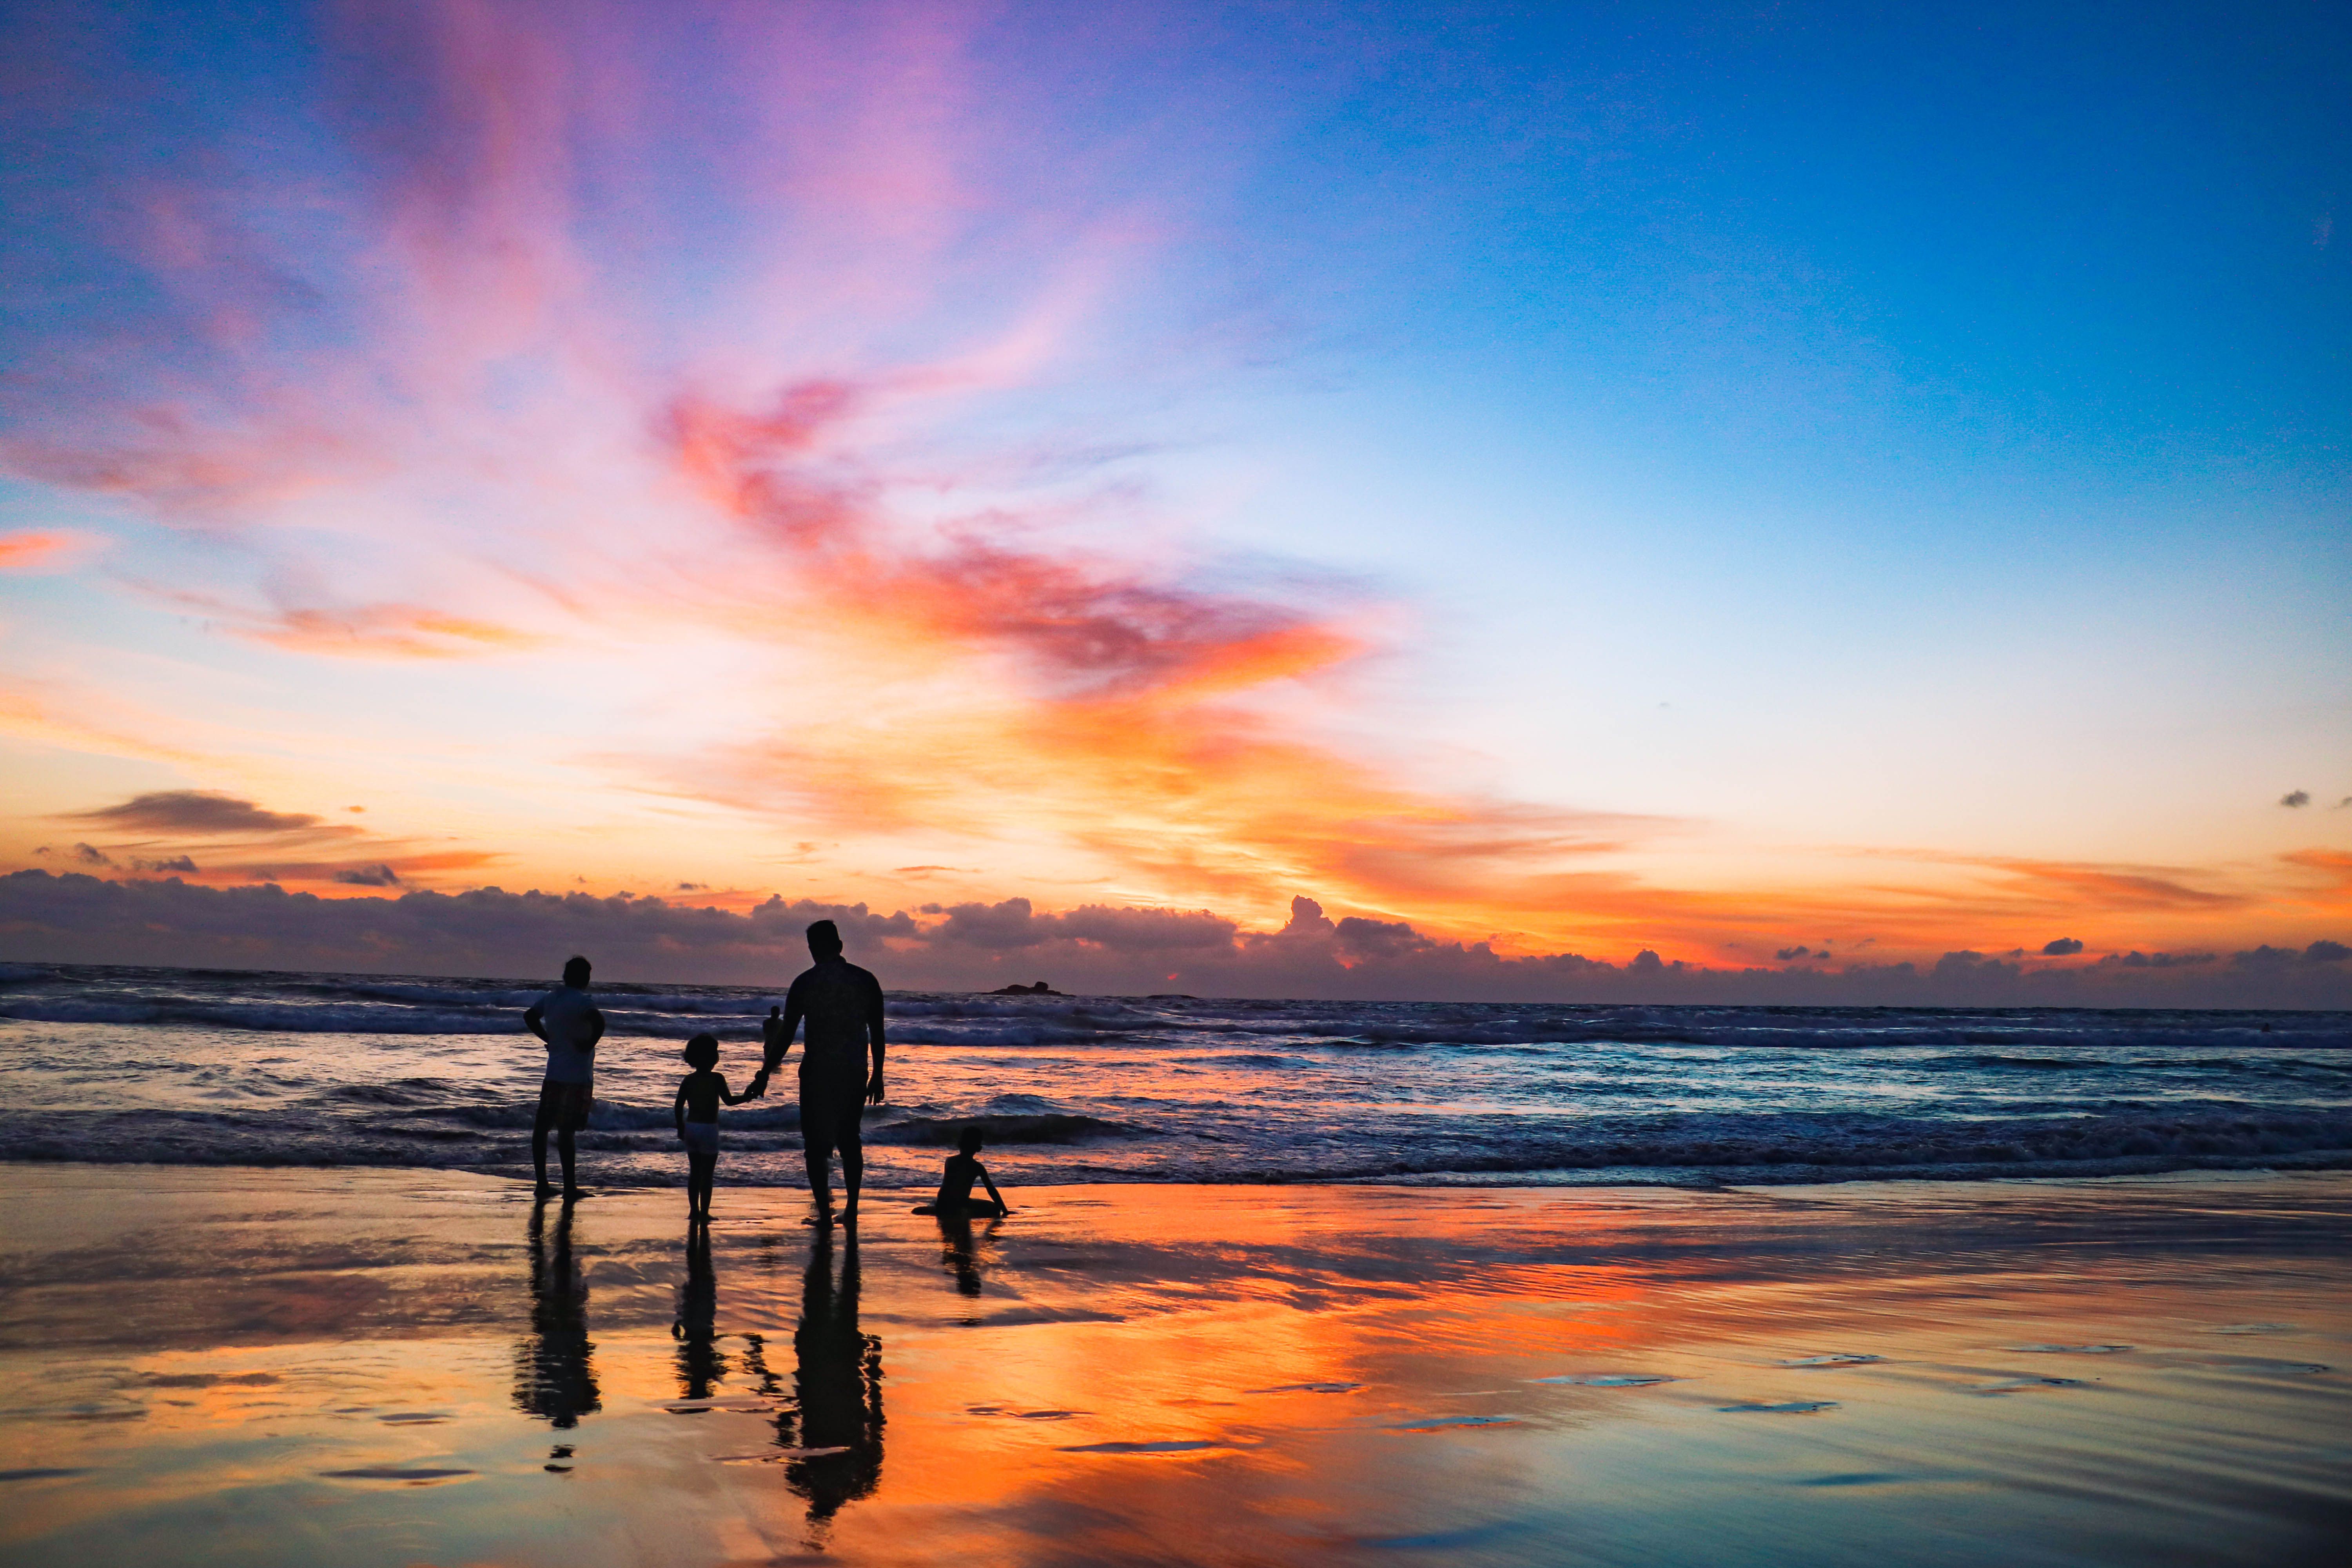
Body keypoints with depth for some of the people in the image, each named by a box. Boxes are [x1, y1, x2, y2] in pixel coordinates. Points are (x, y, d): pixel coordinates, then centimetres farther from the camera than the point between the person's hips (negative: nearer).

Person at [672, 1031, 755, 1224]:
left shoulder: (688, 1080, 3)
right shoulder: (717, 1079, -11)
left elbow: (678, 1106, 4)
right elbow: (729, 1101, -12)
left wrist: (681, 1128, 14)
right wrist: (746, 1097, 2)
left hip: (690, 1128, 5)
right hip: (709, 1129, -5)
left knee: (694, 1172, 16)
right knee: (707, 1174, 2)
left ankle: (694, 1211, 19)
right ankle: (704, 1213, 1)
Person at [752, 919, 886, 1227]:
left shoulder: (806, 983, -6)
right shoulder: (866, 980, 2)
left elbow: (786, 1035, -5)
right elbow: (877, 1033, 5)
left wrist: (763, 1076, 3)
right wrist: (877, 1075, 15)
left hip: (818, 1071, -3)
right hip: (856, 1072, 3)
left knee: (816, 1143, 6)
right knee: (849, 1138, 18)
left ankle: (825, 1213, 2)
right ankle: (852, 1208, 16)